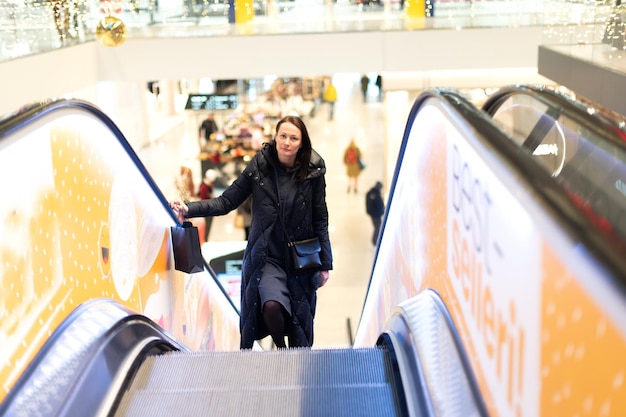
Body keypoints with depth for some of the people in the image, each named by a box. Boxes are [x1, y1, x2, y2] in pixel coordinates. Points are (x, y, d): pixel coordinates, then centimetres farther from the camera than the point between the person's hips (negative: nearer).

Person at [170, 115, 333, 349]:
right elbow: (227, 202, -3)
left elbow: (320, 220, 2)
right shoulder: (259, 166, -6)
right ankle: (281, 350, 9)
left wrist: (325, 263, 3)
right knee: (271, 305, -22)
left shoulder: (313, 172, -5)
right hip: (267, 256, -1)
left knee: (299, 316, 5)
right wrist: (190, 209, -17)